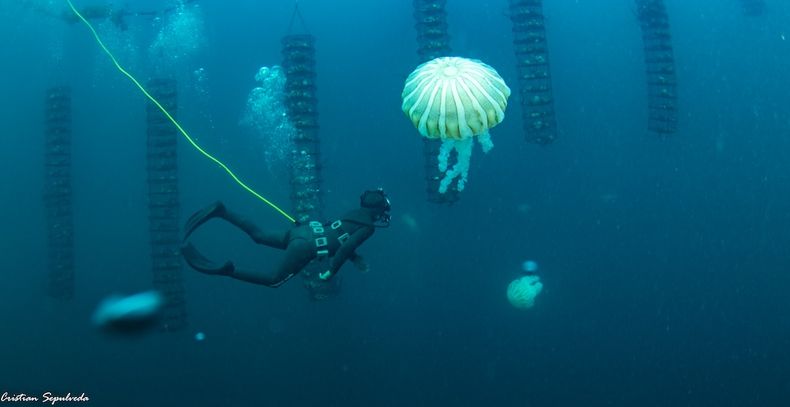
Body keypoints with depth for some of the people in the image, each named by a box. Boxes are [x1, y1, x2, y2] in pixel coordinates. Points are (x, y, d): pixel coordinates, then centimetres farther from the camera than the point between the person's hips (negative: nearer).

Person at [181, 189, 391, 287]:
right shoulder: (368, 227, -7)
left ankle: (221, 211, 7)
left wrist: (356, 258, 23)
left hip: (303, 231, 8)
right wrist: (330, 272, -10)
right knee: (274, 280, -4)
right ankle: (227, 270, -22)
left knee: (258, 235, 21)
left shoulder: (356, 214, 19)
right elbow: (346, 248, -19)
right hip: (306, 246, -8)